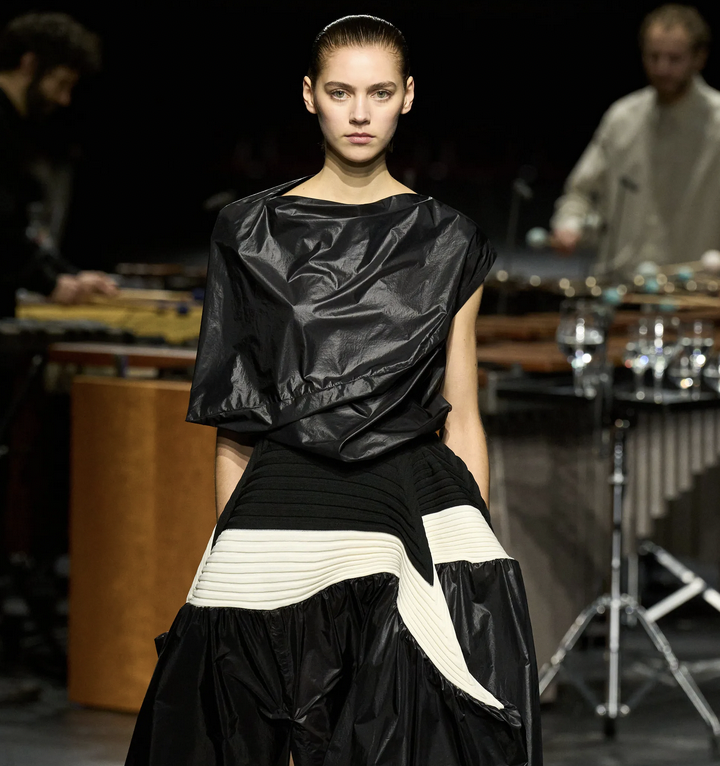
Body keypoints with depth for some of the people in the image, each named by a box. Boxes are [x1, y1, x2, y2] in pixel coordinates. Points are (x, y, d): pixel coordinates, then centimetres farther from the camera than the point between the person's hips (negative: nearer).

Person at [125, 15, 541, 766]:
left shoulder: (446, 242, 8)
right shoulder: (252, 234, 6)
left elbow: (460, 418, 9)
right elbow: (232, 419, 6)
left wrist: (475, 552, 2)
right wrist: (232, 545, 2)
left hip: (418, 505, 1)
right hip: (285, 505, 0)